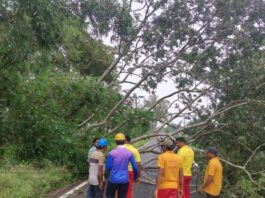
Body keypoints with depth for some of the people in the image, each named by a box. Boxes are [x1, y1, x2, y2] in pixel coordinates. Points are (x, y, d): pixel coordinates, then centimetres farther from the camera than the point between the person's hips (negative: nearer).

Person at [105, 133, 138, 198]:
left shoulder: (112, 153, -10)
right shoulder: (129, 153, -4)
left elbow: (108, 167, -7)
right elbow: (135, 167, -1)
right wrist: (135, 177, 18)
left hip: (113, 180, -1)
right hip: (124, 180, 2)